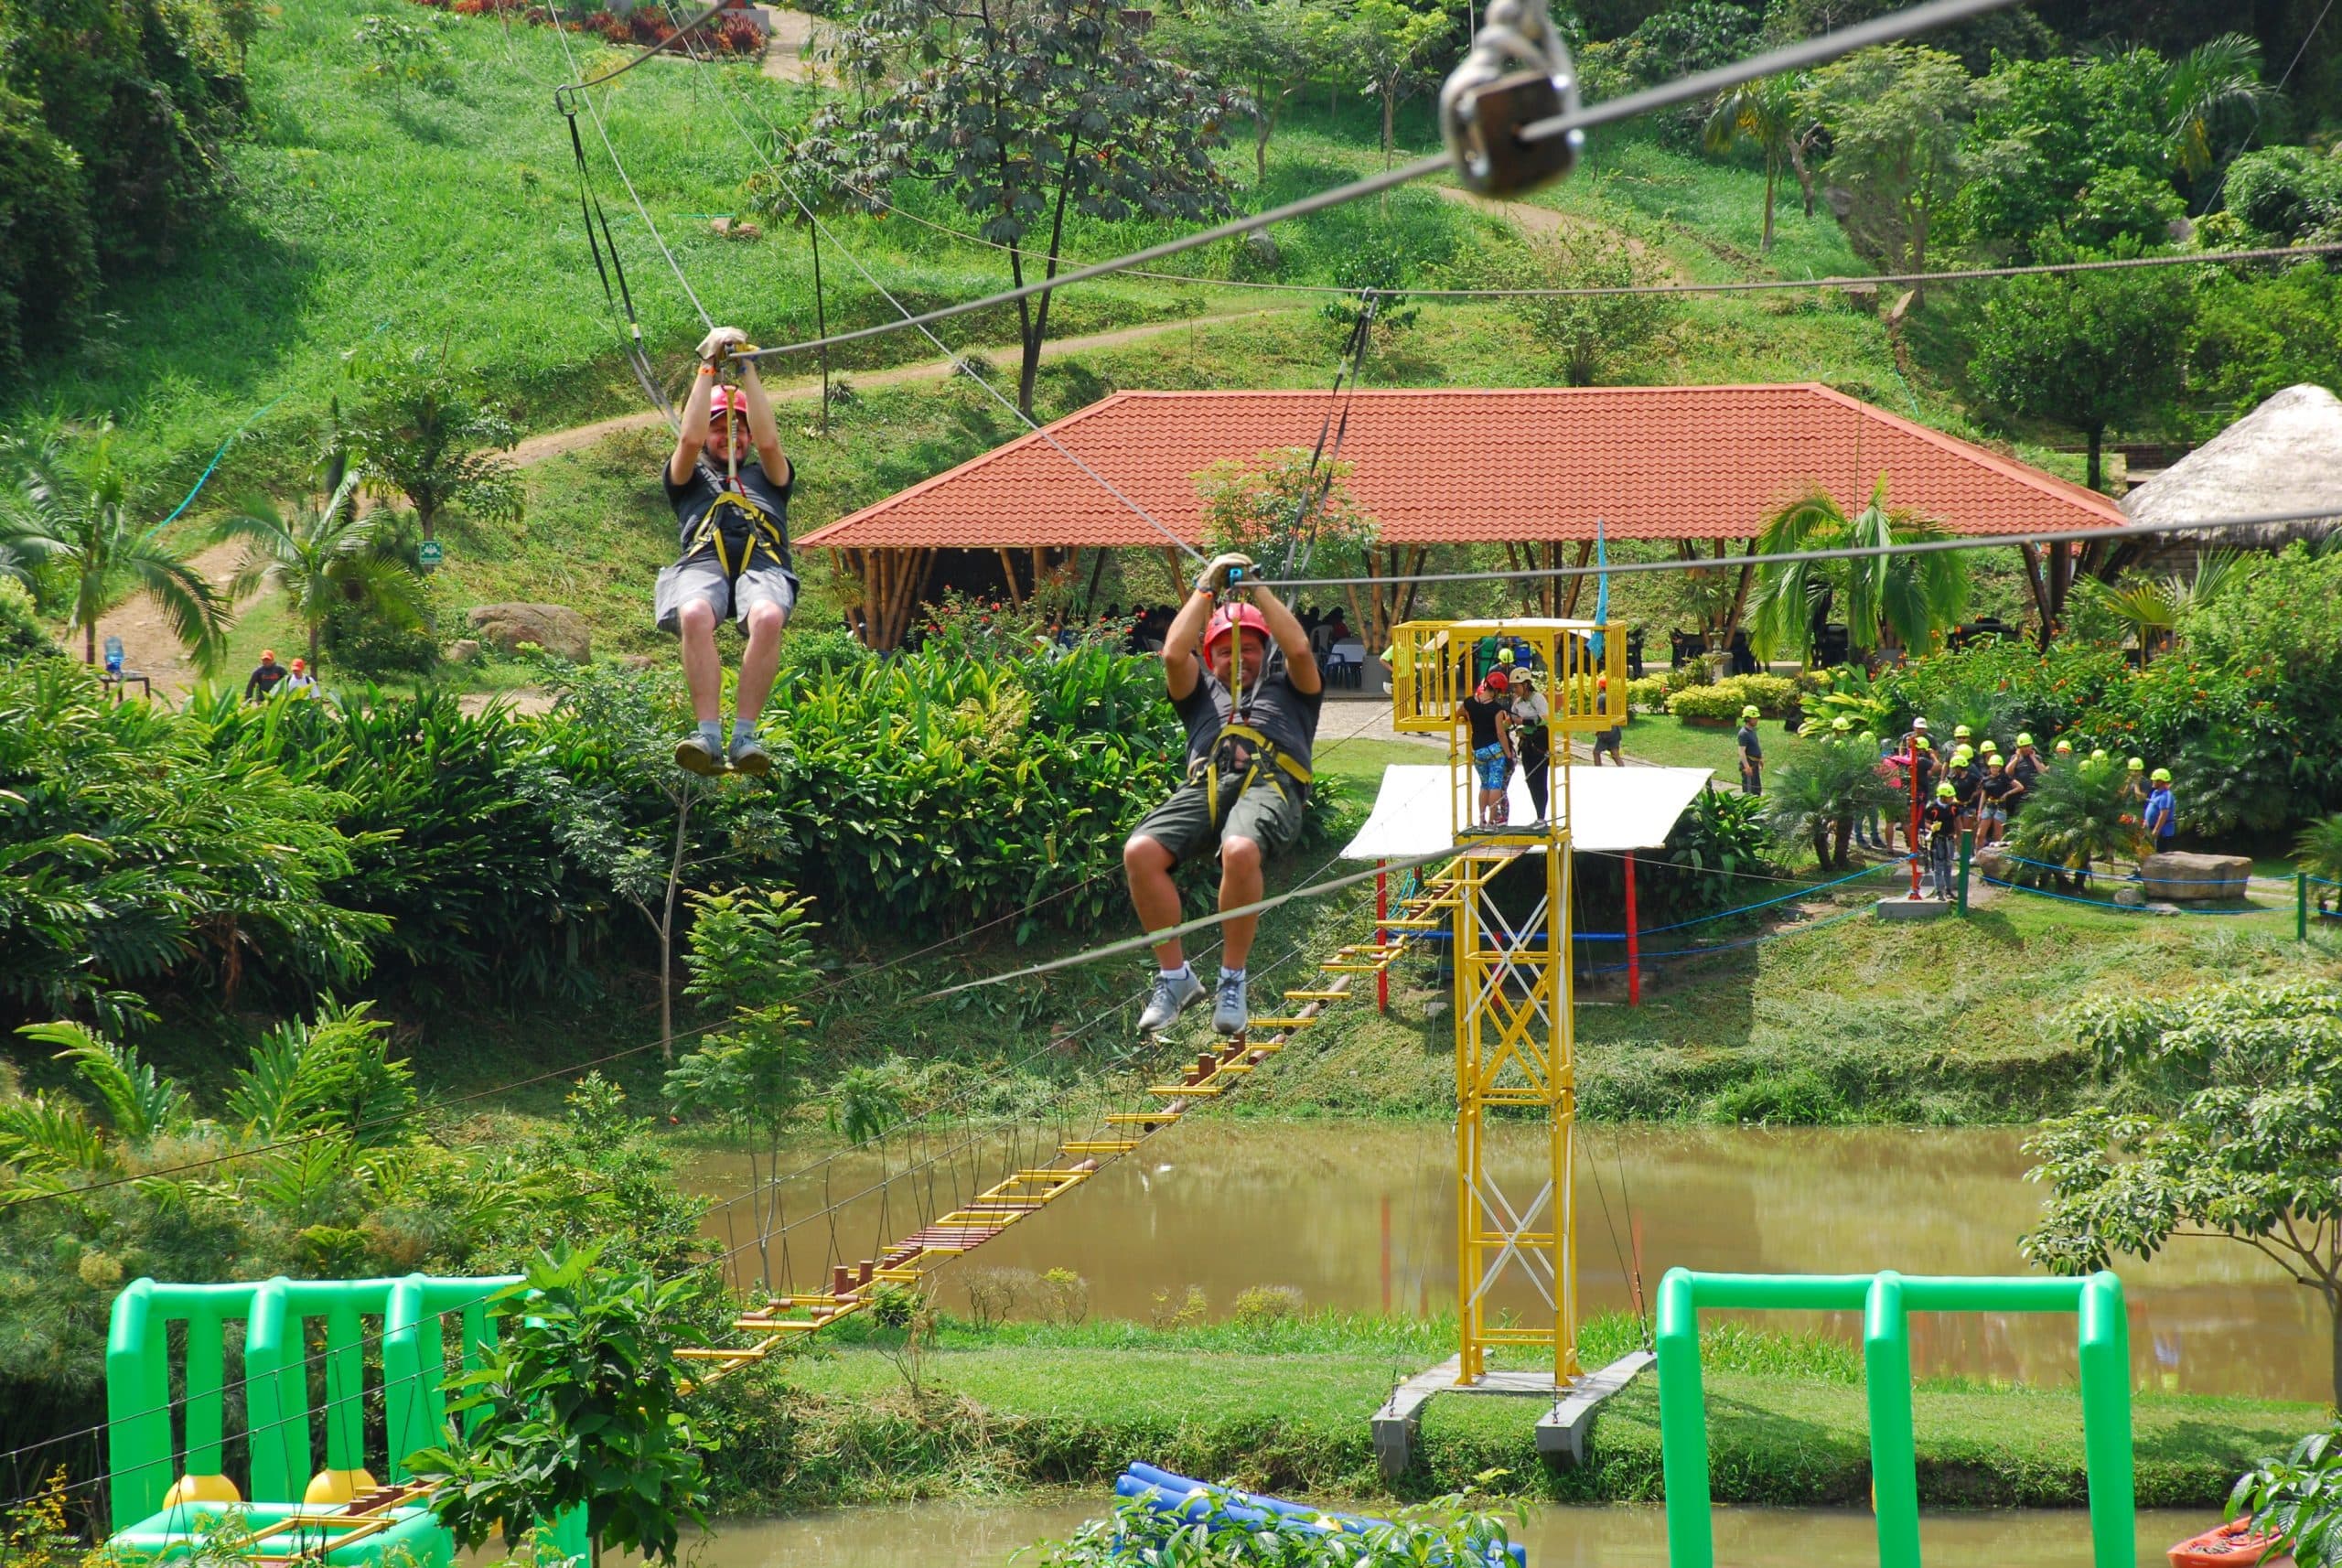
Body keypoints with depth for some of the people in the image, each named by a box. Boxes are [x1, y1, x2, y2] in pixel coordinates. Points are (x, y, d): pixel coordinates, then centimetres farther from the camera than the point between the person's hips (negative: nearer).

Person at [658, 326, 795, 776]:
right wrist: (708, 369, 14)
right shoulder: (690, 477, 34)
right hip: (703, 560, 0)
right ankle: (708, 736, -44)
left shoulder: (767, 476, 34)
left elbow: (768, 441, 13)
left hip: (763, 562, 0)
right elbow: (689, 437, 13)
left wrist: (747, 371, 12)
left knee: (767, 618, -37)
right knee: (695, 615, -38)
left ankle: (744, 737, -38)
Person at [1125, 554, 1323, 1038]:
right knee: (1140, 851, -28)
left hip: (1270, 784, -3)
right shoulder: (1203, 692, 38)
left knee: (1240, 851, -40)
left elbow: (1299, 648, 13)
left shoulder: (1287, 689, 33)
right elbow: (1174, 653, 20)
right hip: (1205, 785, 3)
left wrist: (1256, 589, 18)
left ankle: (1232, 981, -23)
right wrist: (1207, 588, 23)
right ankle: (1174, 977, -16)